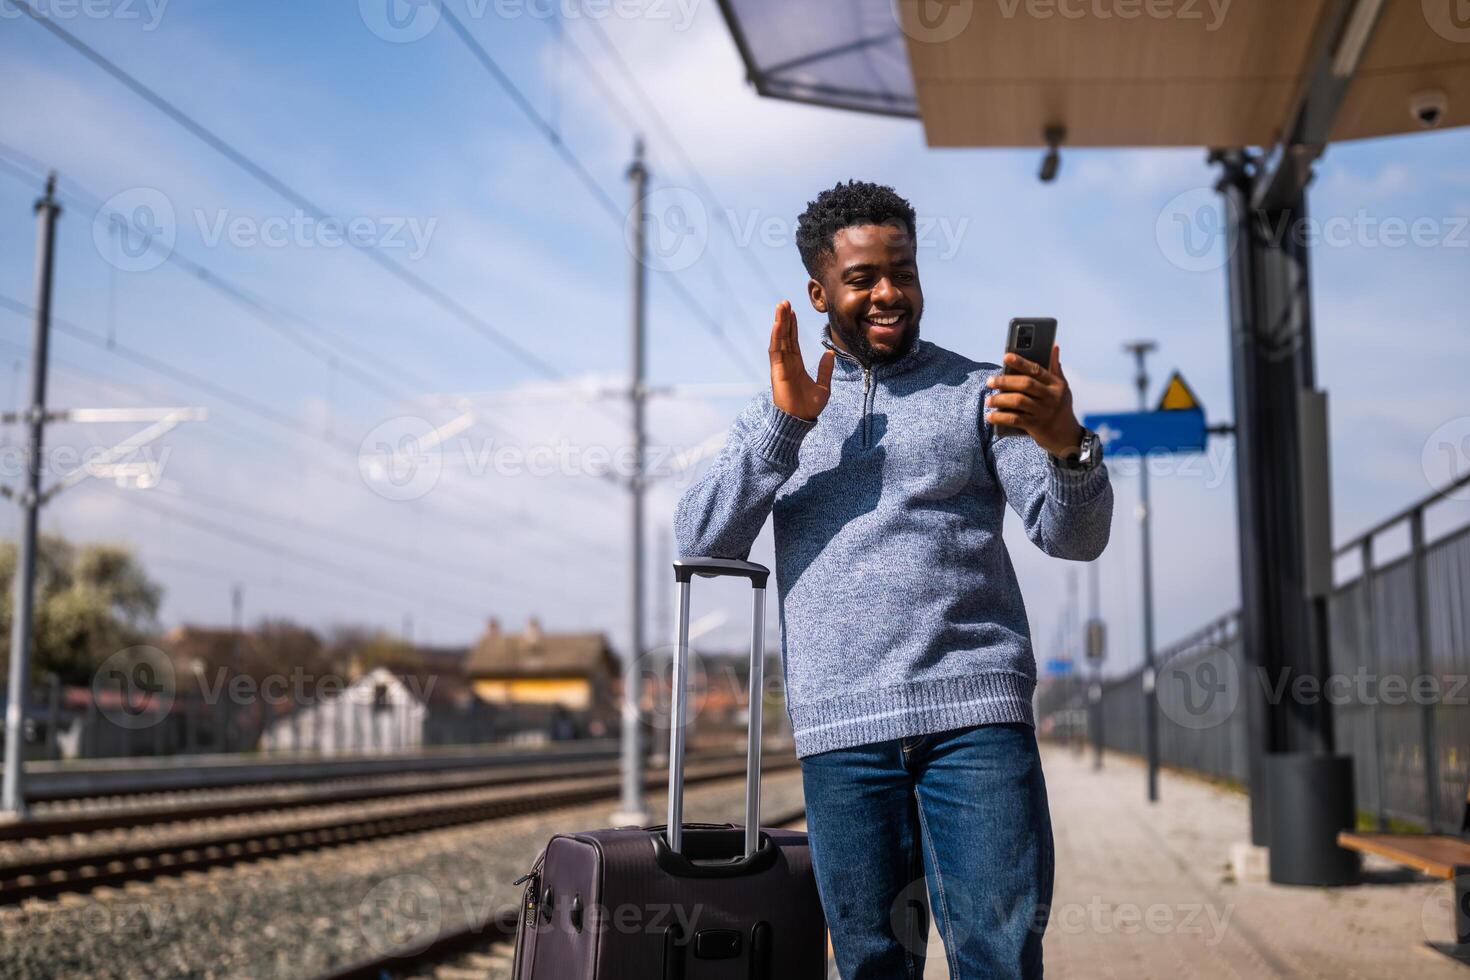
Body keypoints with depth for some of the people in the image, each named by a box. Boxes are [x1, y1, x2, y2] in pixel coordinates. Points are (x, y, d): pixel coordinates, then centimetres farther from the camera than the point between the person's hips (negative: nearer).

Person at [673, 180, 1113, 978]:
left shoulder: (978, 392, 9)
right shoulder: (777, 412, 17)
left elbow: (1074, 537, 0)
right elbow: (702, 541, 4)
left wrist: (1067, 446, -22)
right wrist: (785, 422, -7)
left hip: (977, 710, -1)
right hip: (841, 729, 2)